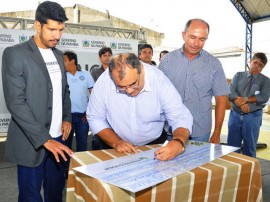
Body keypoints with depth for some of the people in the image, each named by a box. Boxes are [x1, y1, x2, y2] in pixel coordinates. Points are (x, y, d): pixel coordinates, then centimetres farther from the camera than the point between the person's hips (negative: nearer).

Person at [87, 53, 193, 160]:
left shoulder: (159, 80, -21)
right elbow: (95, 119, -6)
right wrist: (116, 142, -18)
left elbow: (181, 117, -17)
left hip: (154, 145, -2)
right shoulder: (103, 83, -19)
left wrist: (178, 142, -36)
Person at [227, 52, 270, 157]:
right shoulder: (238, 75, 9)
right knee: (232, 145, 8)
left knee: (249, 147, 8)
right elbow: (230, 92, -5)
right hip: (235, 114, 2)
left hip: (253, 117, -1)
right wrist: (241, 103, -20)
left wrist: (246, 99, -21)